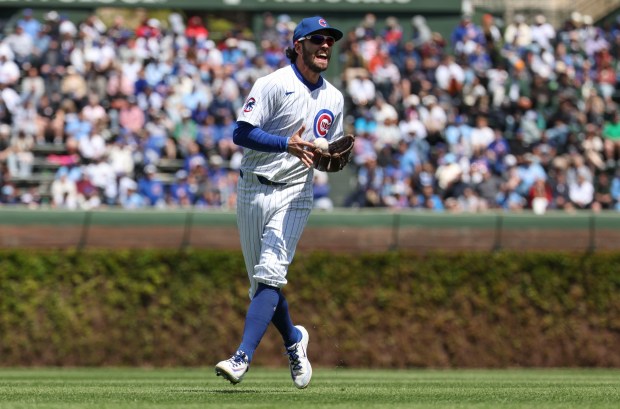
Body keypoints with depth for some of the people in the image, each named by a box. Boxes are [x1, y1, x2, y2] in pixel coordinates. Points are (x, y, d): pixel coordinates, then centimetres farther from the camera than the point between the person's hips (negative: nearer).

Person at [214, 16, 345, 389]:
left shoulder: (334, 99, 10)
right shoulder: (274, 84, -5)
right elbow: (242, 134, -14)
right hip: (253, 192, -1)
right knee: (261, 282, 7)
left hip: (294, 195, 1)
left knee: (270, 275, -16)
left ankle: (243, 358, -24)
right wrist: (287, 143, -26)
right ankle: (293, 340, 33)